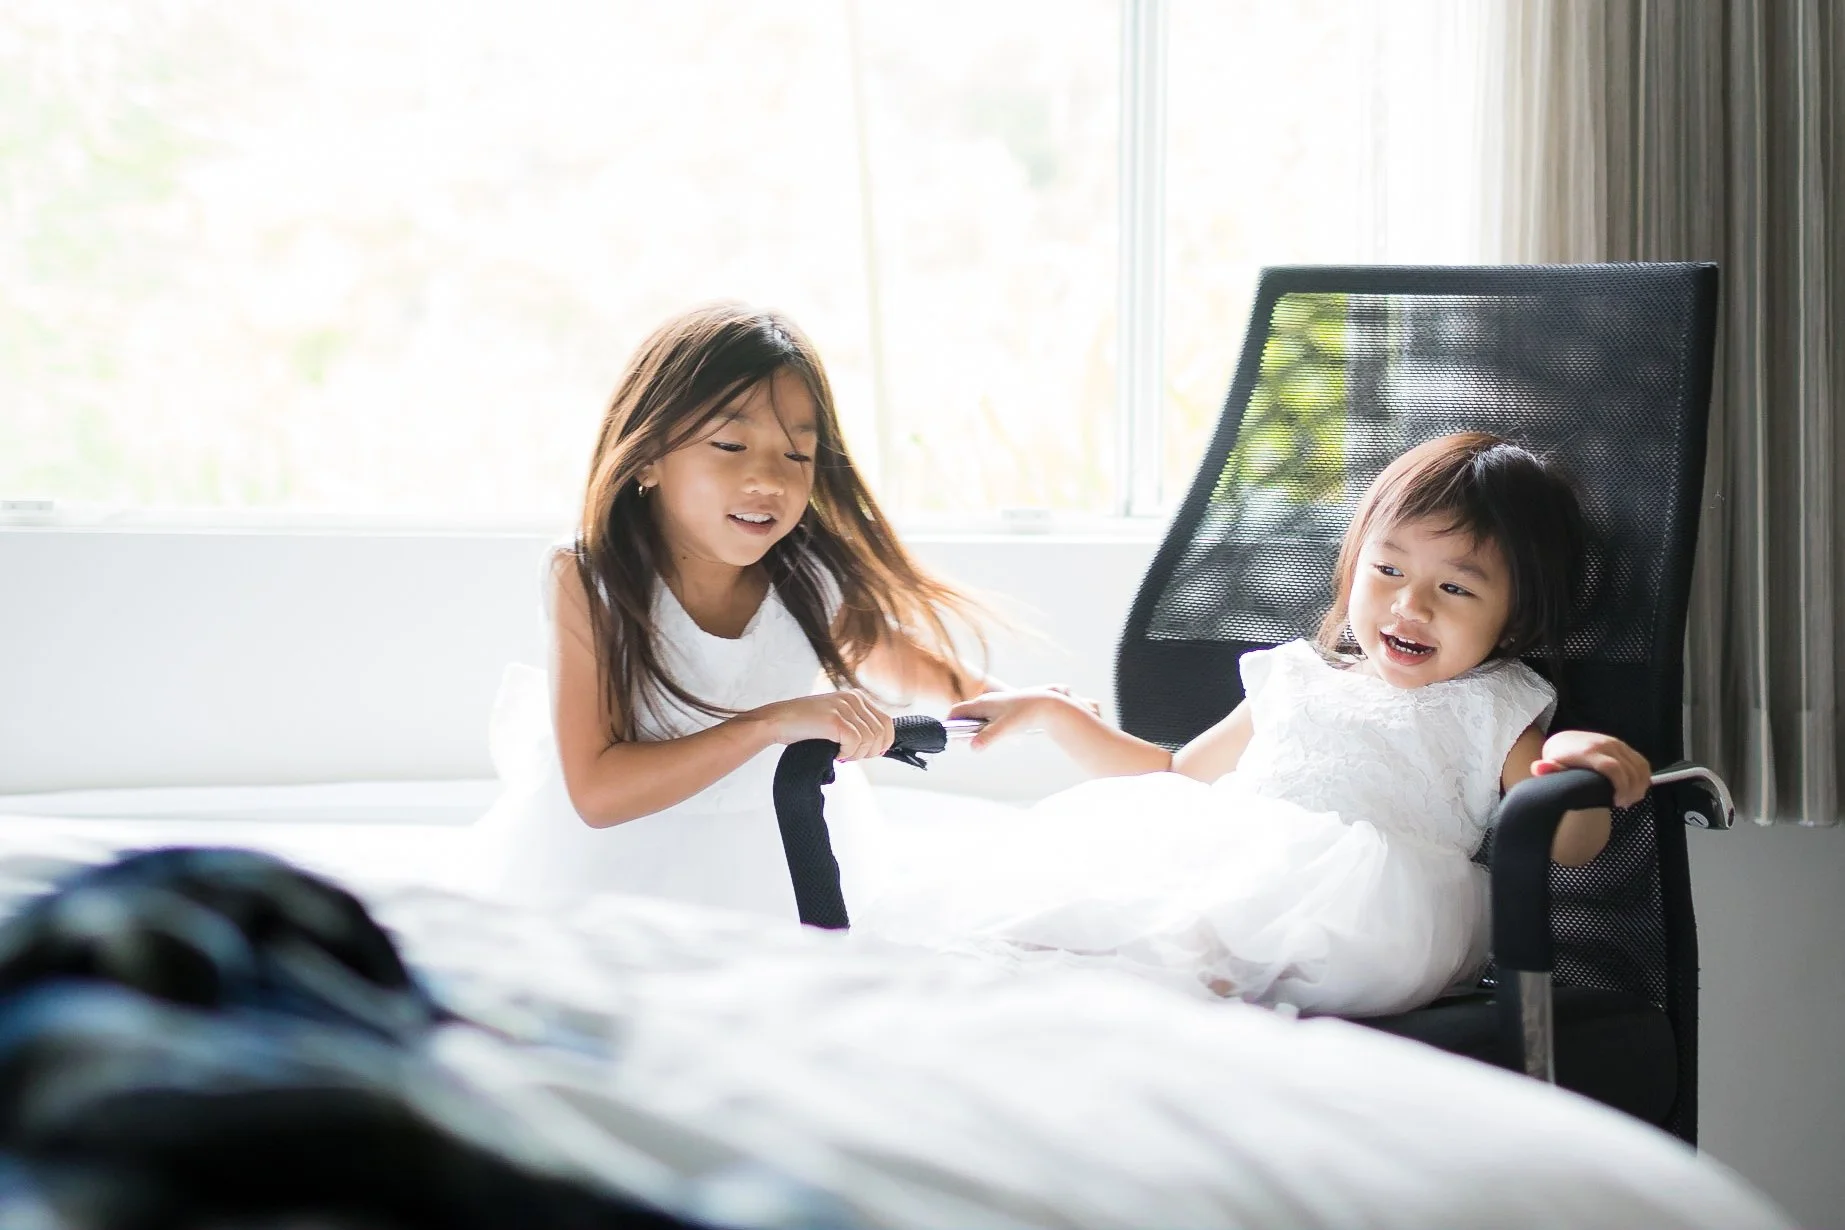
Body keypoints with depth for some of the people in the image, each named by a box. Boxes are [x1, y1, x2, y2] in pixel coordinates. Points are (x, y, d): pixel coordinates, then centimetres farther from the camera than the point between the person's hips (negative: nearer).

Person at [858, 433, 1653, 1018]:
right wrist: (1054, 714, 33)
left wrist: (1577, 764, -16)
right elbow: (1176, 777, 40)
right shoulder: (1296, 679, 32)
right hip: (1220, 859, 4)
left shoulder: (1491, 710, 20)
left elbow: (1568, 846, 6)